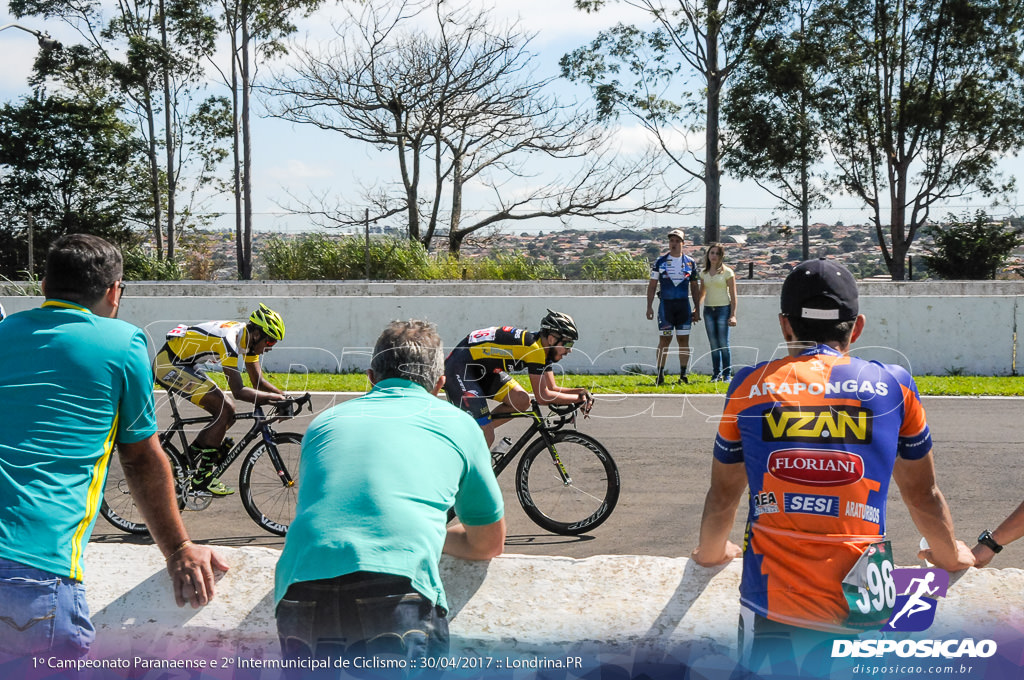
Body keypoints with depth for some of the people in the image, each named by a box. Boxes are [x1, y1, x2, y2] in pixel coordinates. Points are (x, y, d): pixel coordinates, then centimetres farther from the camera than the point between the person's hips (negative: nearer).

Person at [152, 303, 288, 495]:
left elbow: (258, 381, 6)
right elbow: (239, 391, -32)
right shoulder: (230, 340, -28)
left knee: (228, 410, 4)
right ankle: (203, 478, -9)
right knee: (224, 410, -16)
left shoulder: (248, 338, 0)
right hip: (168, 364, -10)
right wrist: (274, 397, -28)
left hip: (186, 364, 10)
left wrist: (285, 396, -7)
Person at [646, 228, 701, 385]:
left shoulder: (690, 262, 8)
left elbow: (695, 287, 13)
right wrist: (649, 306, -2)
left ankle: (683, 374, 8)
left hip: (684, 304, 2)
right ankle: (660, 374, 1)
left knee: (684, 339, 2)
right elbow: (652, 285, 6)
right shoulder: (660, 262, 4)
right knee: (665, 339, -3)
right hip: (666, 303, -2)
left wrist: (697, 309, 9)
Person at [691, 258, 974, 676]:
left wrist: (712, 553, 35)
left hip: (769, 604, 0)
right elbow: (923, 496, 15)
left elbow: (722, 497, 15)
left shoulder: (748, 386, 4)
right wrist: (950, 557, 35)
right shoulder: (893, 385, 3)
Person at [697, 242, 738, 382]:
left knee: (723, 344, -6)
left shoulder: (727, 272, -2)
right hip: (708, 310, 4)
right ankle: (716, 374, 11)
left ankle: (727, 374, 2)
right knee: (713, 345, 4)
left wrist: (733, 315, -10)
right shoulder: (704, 273, 11)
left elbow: (733, 295, -3)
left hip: (723, 309, -4)